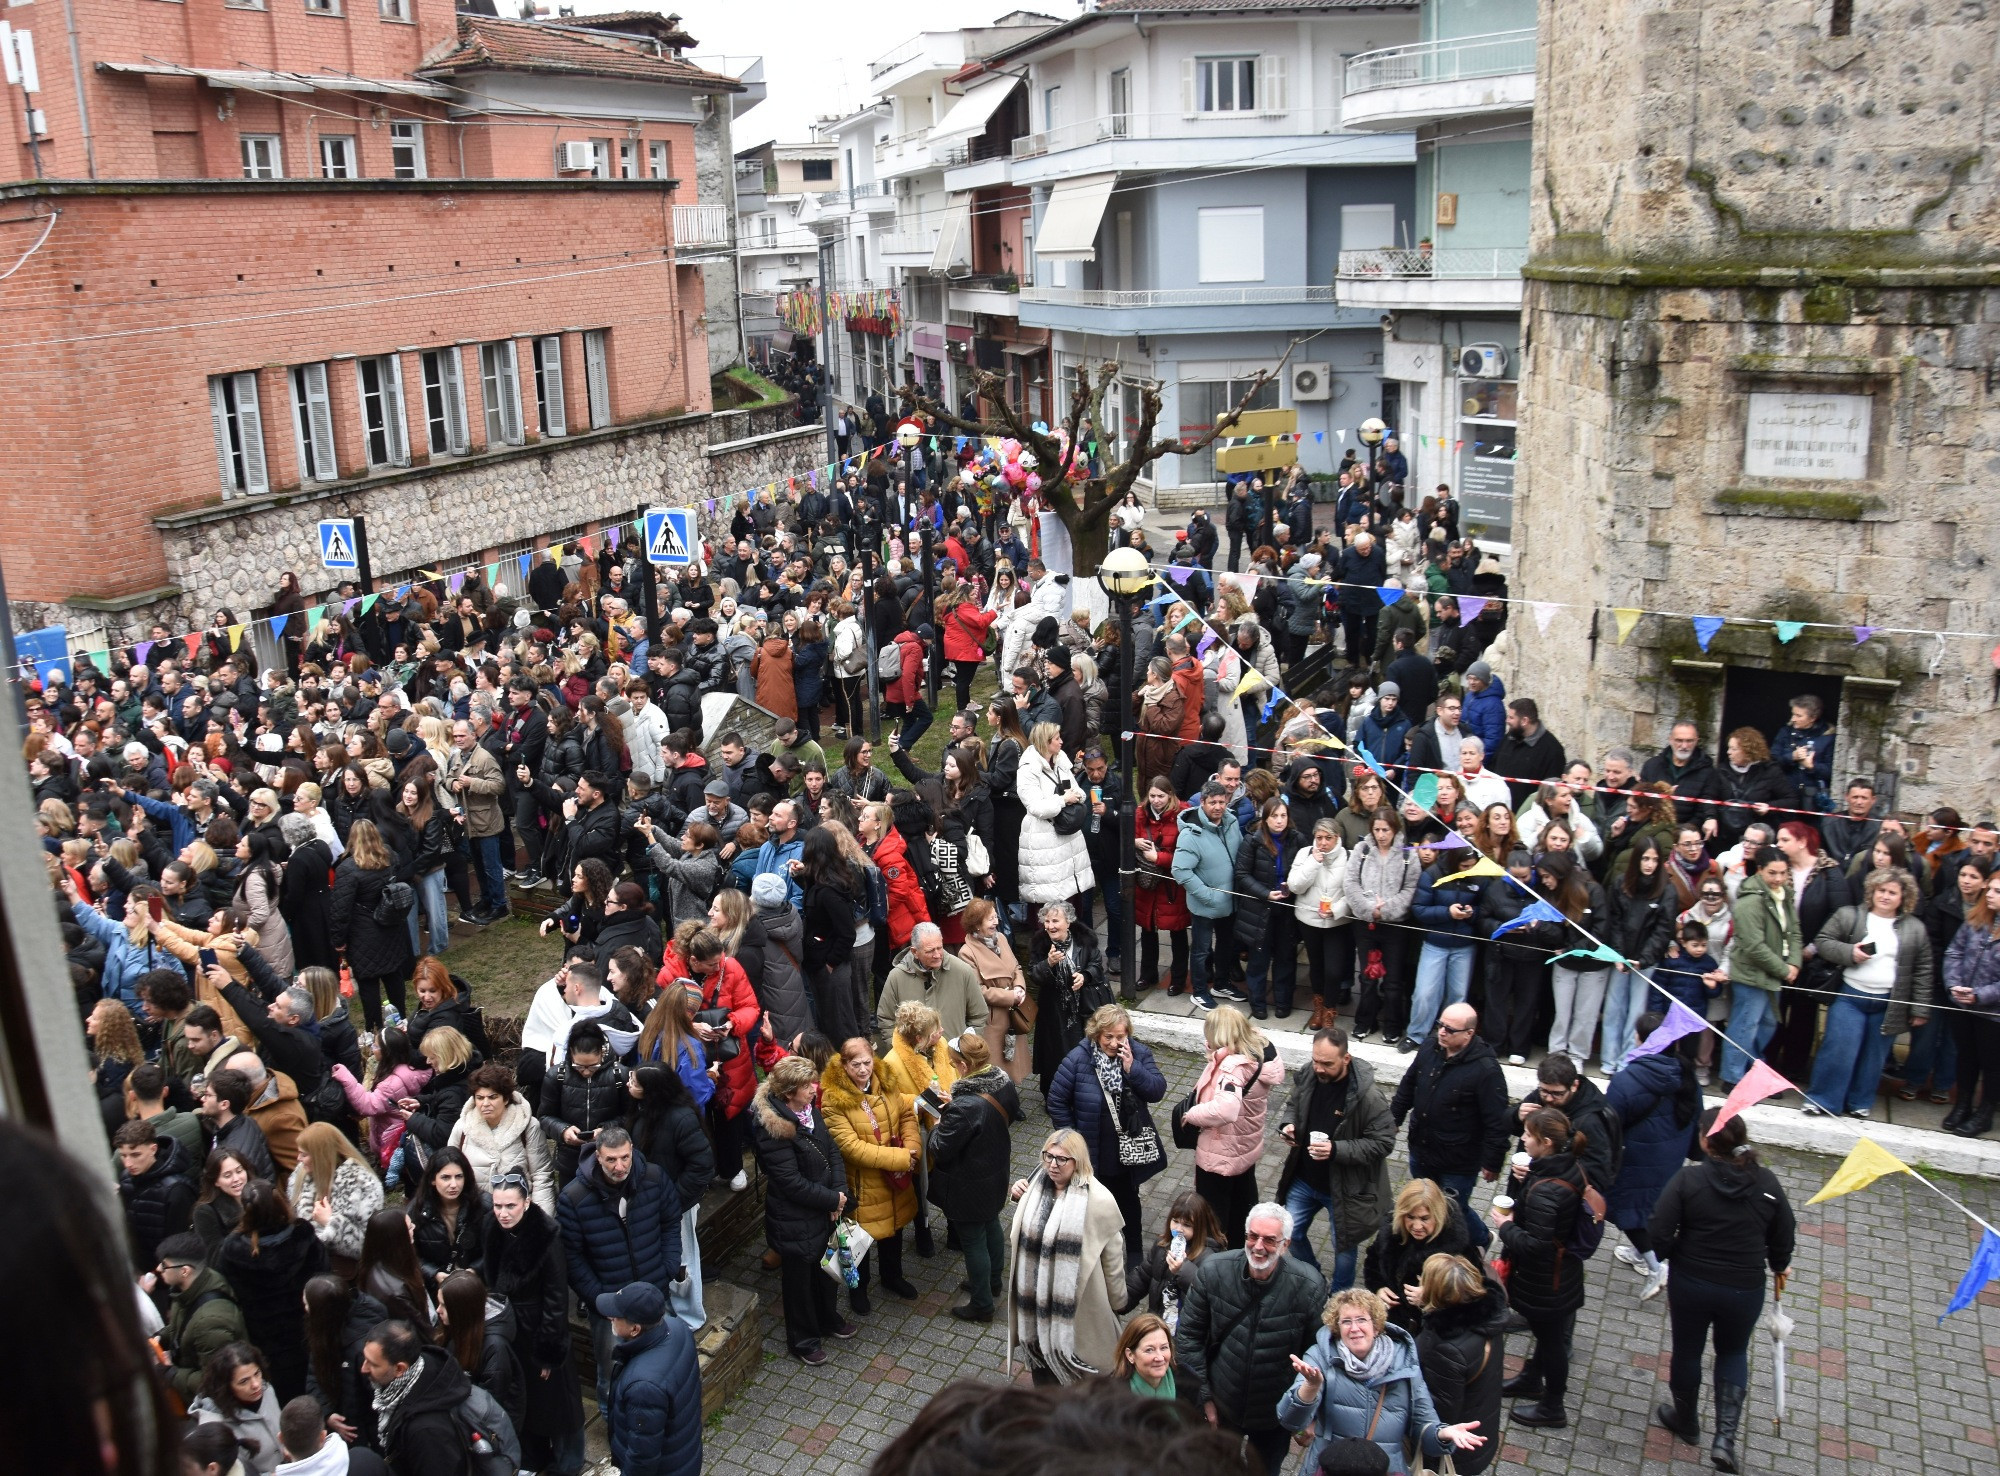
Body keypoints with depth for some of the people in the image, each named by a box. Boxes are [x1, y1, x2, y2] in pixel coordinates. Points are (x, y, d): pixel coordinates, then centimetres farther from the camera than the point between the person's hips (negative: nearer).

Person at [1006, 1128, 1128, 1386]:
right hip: (1038, 1297, 5)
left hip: (1079, 1303, -5)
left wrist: (1116, 1303, -2)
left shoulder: (1098, 1201, -20)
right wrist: (1019, 1202, -6)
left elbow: (1113, 1255, -10)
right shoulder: (1037, 1186, -4)